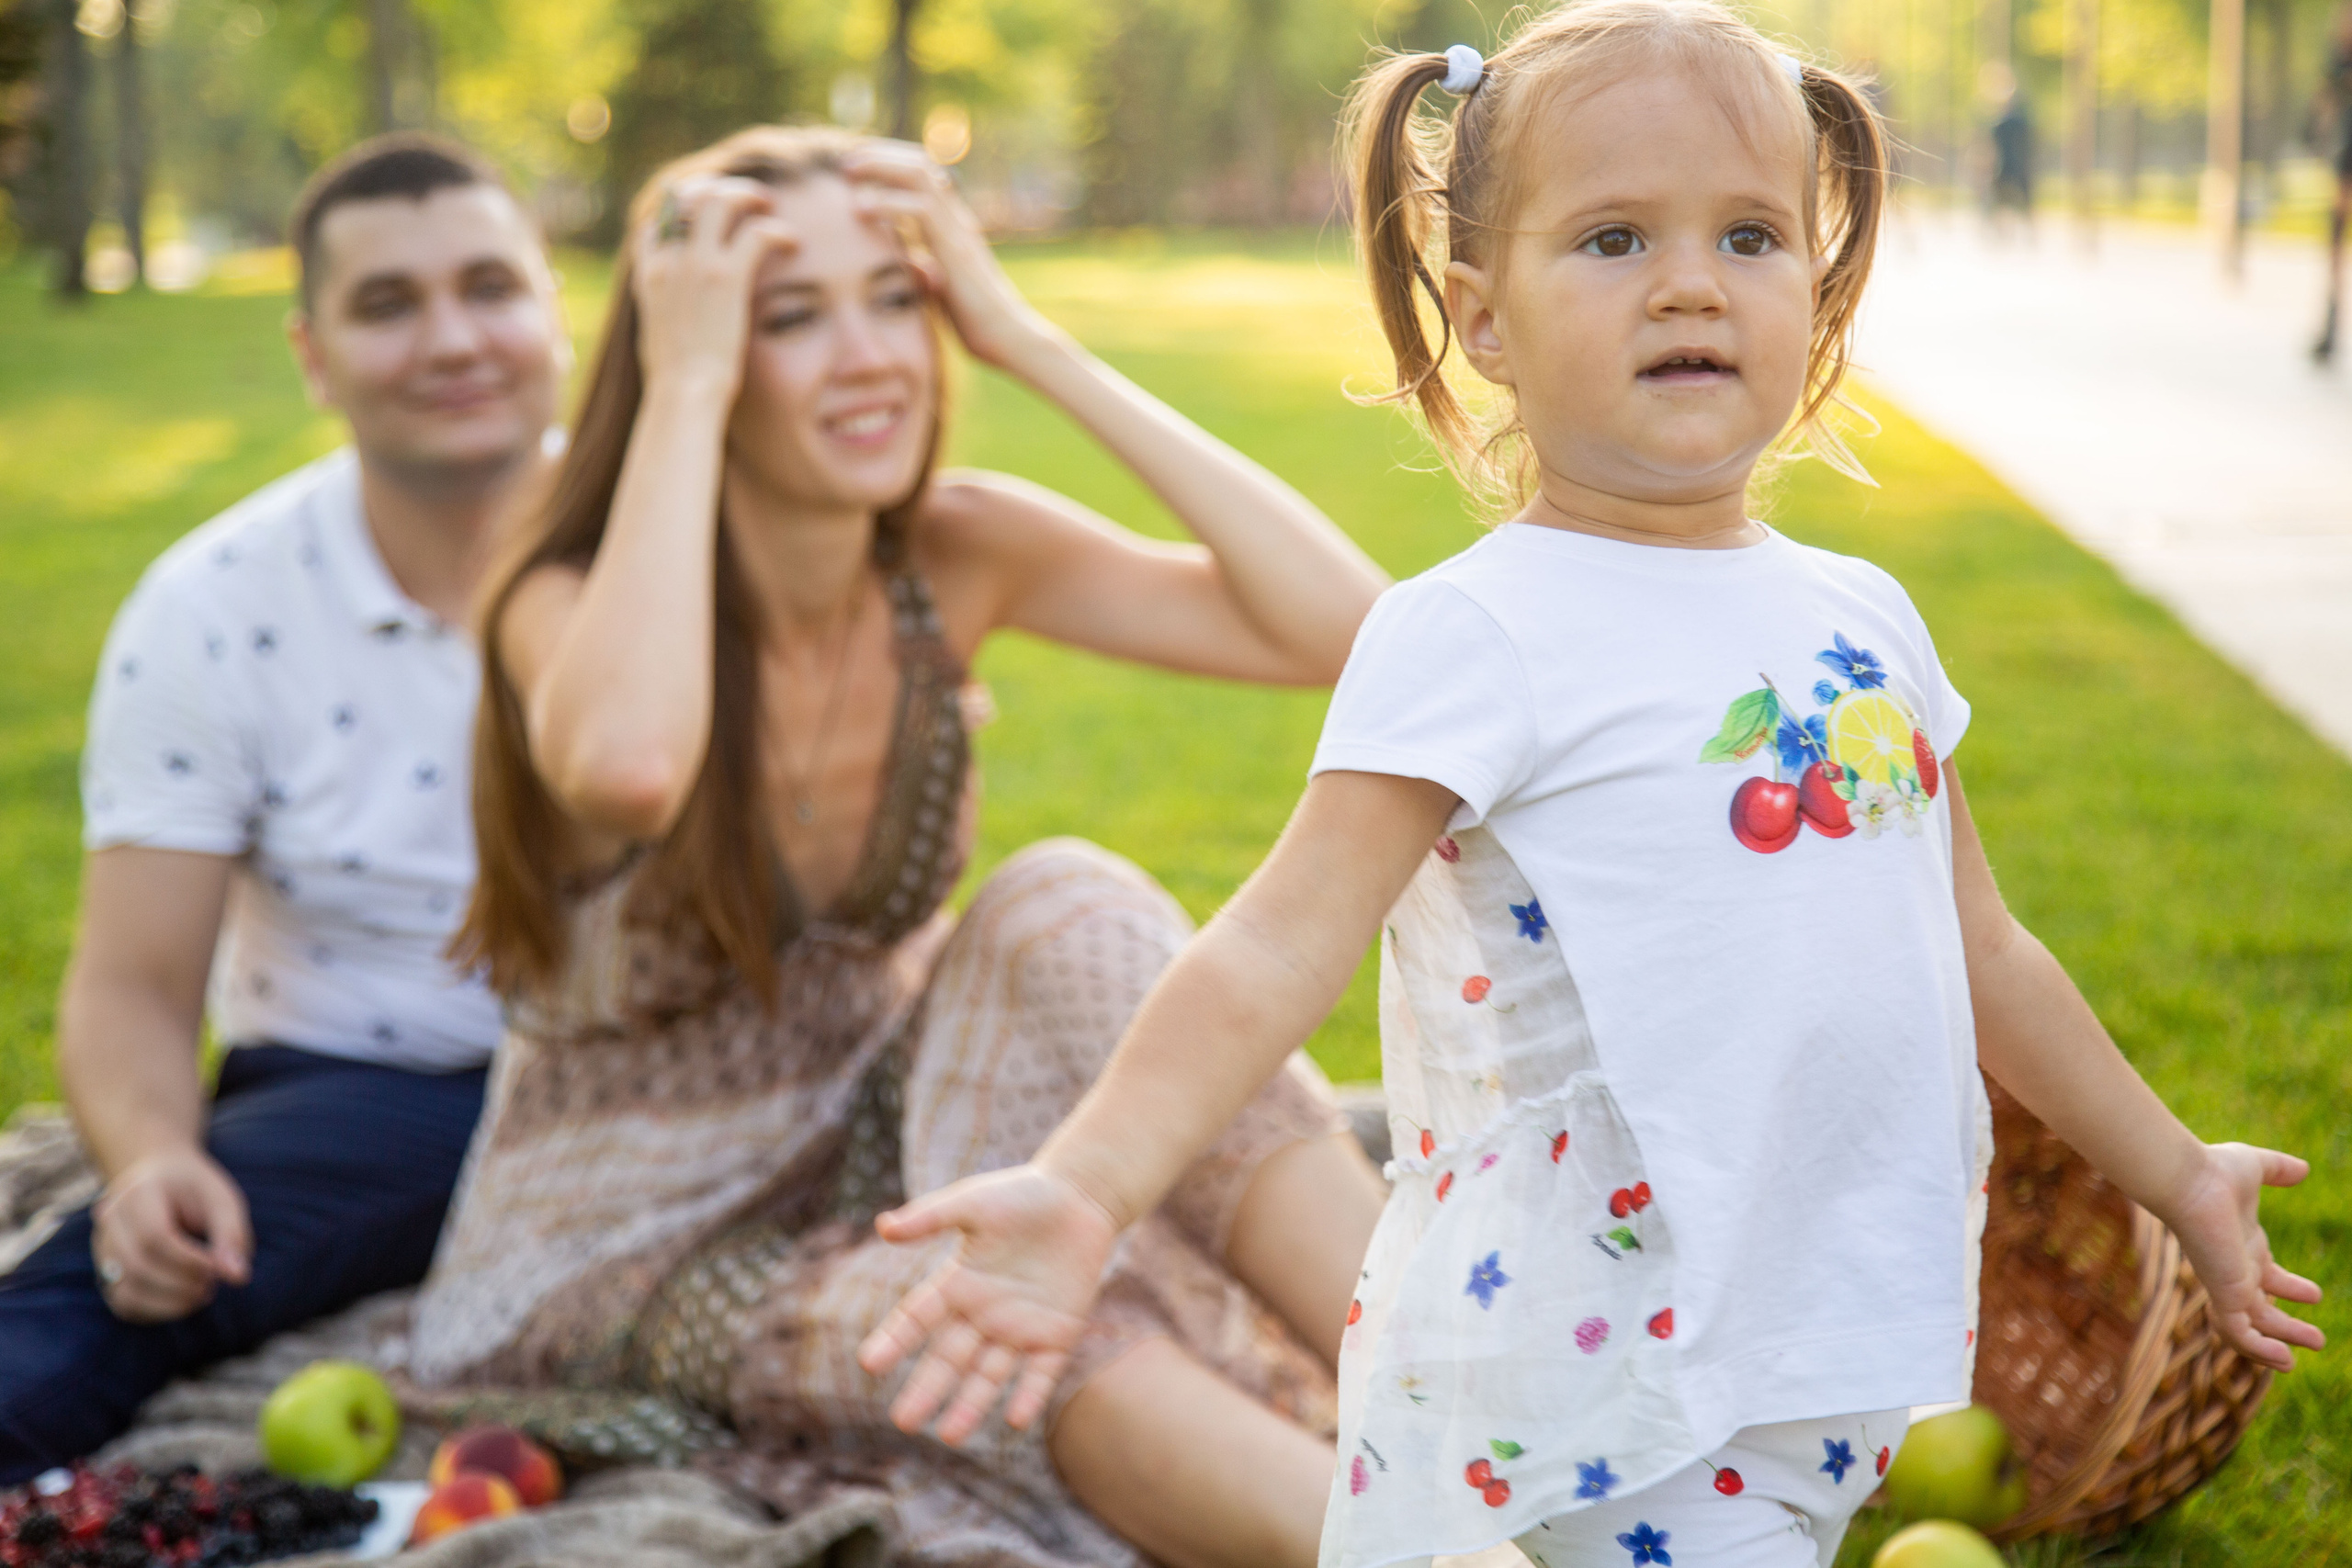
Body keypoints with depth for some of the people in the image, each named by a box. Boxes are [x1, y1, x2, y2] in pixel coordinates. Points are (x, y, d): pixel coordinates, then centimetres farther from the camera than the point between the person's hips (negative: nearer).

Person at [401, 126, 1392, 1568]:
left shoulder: (958, 558, -6)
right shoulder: (575, 605, -18)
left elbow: (1342, 627, -21)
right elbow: (626, 766, -46)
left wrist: (1031, 343, -20)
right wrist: (682, 388, -34)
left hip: (876, 1143, 4)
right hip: (646, 1247, -4)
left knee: (1067, 911, -26)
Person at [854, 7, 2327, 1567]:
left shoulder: (1863, 617, 8)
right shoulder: (1476, 635, -13)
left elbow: (1983, 952, 19)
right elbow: (1281, 944, -22)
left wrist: (2174, 1174, 27)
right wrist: (1082, 1188, -37)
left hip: (1846, 1339, 7)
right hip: (1626, 1376, -7)